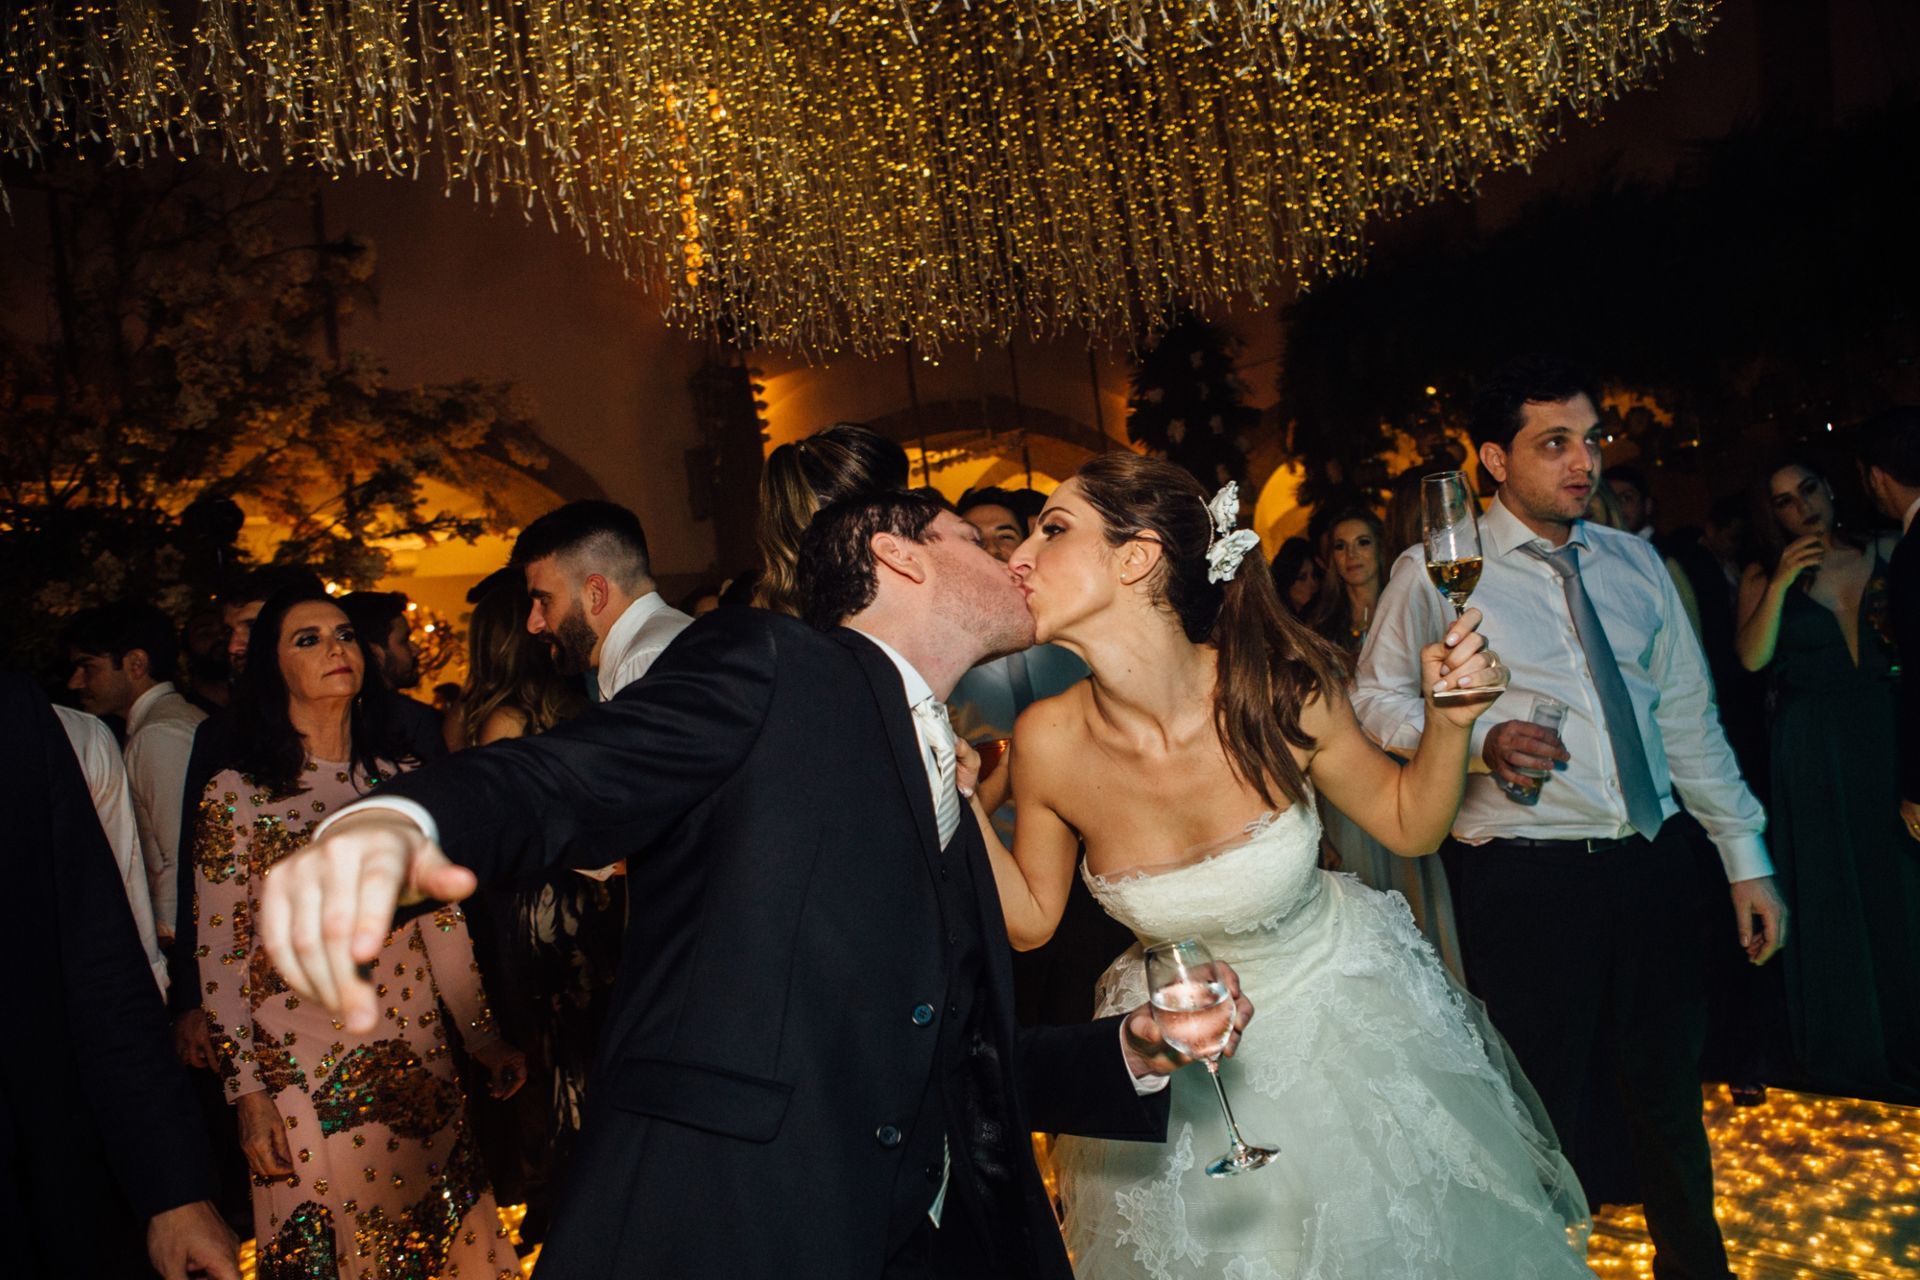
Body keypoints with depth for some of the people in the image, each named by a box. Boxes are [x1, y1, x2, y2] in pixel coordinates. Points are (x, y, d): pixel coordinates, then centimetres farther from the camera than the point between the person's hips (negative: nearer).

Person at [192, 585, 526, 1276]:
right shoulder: (236, 794, -4)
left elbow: (442, 918, 7)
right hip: (298, 1073, -3)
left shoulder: (402, 780, 5)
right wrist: (247, 1093, -7)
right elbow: (219, 958, -3)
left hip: (417, 1062, 3)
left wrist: (485, 1037, 6)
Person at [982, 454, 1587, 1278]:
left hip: (1342, 1013, 0)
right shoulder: (1048, 741, -22)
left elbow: (1408, 824, -7)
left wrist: (1449, 722, -24)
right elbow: (1029, 918, -6)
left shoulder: (1281, 693, -25)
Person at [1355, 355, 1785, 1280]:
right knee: (1546, 1108, 4)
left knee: (1669, 1086, 19)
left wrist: (1745, 856, 11)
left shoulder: (1634, 563, 10)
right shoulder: (1438, 574, -5)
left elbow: (1689, 719, 12)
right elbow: (1376, 701, -1)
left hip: (1649, 864, 5)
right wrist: (1480, 737, -18)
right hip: (1525, 879, -5)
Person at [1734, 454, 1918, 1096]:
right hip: (1812, 748, -1)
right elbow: (1753, 657, -12)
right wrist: (1782, 582, -20)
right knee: (1829, 895, 8)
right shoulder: (1763, 577, 1)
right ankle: (1849, 1048, 22)